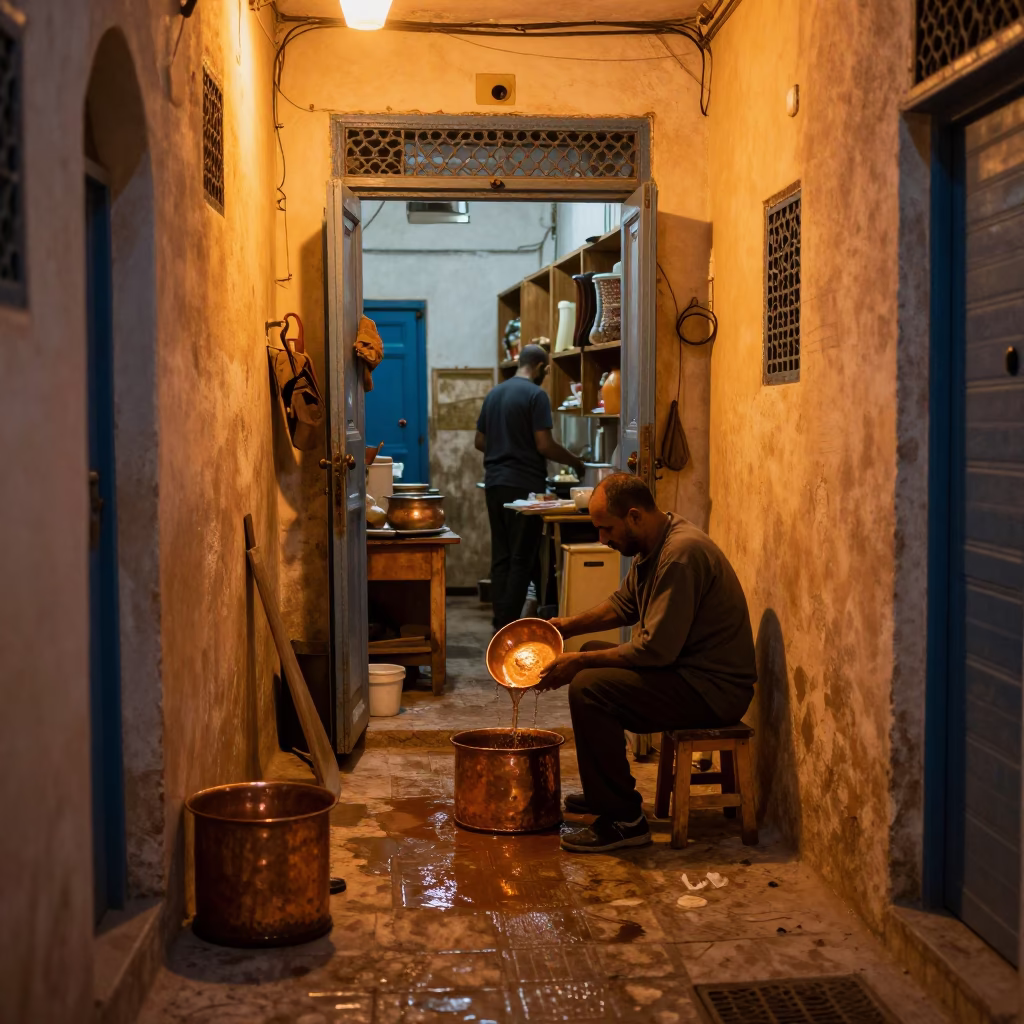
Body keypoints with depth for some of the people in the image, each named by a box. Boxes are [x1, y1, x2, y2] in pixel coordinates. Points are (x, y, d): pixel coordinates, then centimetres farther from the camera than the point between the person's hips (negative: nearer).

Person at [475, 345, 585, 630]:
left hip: (494, 483, 7)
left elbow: (480, 442, 17)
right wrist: (574, 461, 0)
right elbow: (544, 445, -14)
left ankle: (500, 622, 9)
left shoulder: (494, 394, 13)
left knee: (500, 556, 8)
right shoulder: (536, 394, -9)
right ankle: (510, 626, -4)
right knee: (522, 558, -3)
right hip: (523, 485, -7)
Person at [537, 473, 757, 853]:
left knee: (589, 687, -21)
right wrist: (569, 626, 11)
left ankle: (624, 821, -13)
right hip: (685, 666, 11)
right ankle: (603, 792, 27)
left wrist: (580, 663, -17)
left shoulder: (681, 554, -25)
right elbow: (623, 604, 24)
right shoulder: (654, 544, 7)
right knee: (592, 656, 20)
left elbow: (656, 650, -26)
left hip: (713, 687, -11)